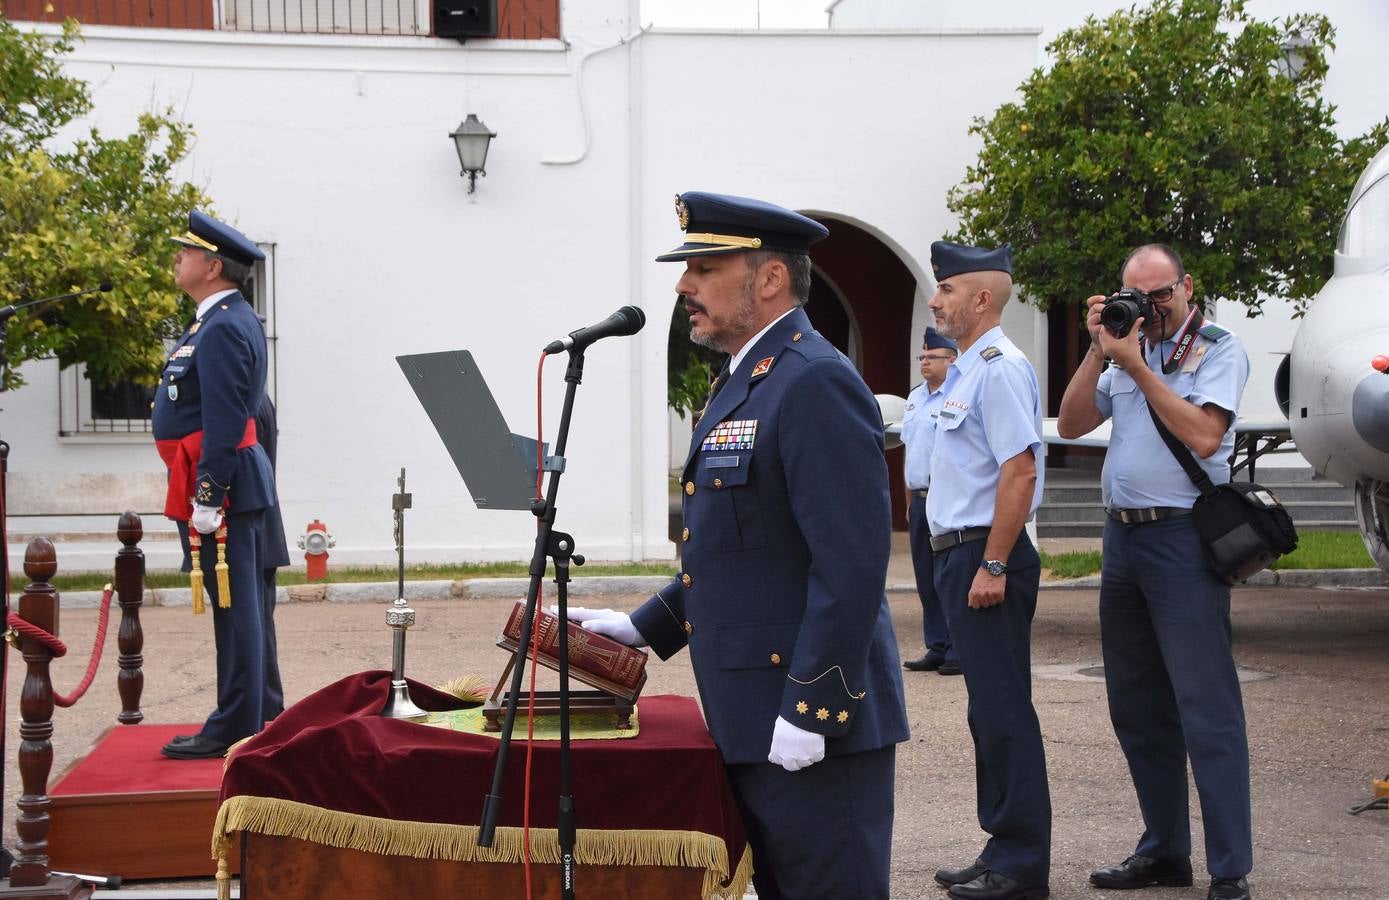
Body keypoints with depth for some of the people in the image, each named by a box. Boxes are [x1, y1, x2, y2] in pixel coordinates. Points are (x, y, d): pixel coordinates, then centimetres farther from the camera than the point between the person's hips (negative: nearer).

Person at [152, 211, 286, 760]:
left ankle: (234, 730, -2)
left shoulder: (222, 329, -16)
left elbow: (224, 422, -22)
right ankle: (263, 716, 23)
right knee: (246, 609, 15)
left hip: (227, 487, -11)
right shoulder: (229, 321, 16)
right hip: (242, 488, 11)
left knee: (236, 608, -5)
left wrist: (207, 497, -22)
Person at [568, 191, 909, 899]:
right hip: (751, 725, 10)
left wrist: (807, 712, -24)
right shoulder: (742, 385, 17)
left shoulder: (816, 383, -16)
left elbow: (851, 565, -23)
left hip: (814, 728, -10)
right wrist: (643, 628, 16)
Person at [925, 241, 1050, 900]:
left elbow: (1020, 472, -21)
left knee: (1003, 713, -6)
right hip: (960, 555, 10)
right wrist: (963, 565, 18)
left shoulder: (999, 369, -14)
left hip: (985, 556, -10)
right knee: (989, 712, 14)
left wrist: (992, 567, -23)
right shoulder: (967, 370, 17)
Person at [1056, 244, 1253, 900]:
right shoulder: (1126, 351, 15)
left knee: (1205, 705, -8)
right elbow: (1070, 425, 10)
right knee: (1137, 705, 12)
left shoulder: (1218, 350, -3)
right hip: (1122, 537, 7)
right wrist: (1097, 353, -1)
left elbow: (1203, 435, -17)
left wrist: (1136, 365, -15)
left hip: (1182, 537, -7)